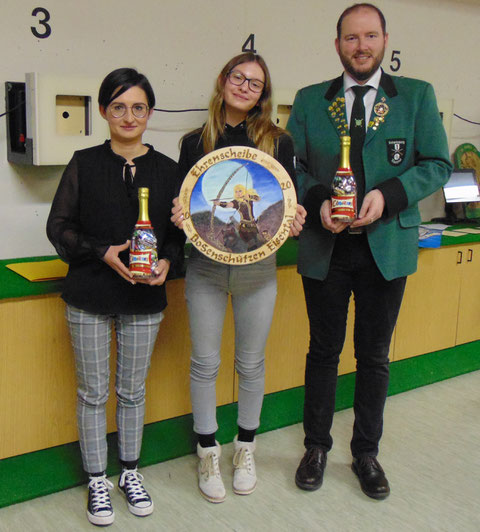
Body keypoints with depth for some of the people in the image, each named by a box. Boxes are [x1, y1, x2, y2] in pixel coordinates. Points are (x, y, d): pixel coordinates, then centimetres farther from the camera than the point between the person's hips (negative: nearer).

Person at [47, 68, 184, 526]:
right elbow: (58, 226, -1)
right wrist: (102, 252, -16)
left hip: (144, 299, 1)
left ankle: (130, 471, 32)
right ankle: (96, 481, 25)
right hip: (89, 297, -1)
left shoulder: (166, 169, 3)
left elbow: (180, 230, 9)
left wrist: (167, 260, -11)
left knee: (133, 390, 13)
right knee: (93, 392, 8)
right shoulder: (84, 164, -1)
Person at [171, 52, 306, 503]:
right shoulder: (195, 142, 4)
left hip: (258, 267, 0)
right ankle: (207, 452, 25)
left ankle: (245, 449, 31)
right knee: (205, 363, 7)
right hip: (205, 266, 0)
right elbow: (181, 203, 7)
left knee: (251, 362, 11)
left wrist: (294, 220, -15)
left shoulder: (277, 141, 3)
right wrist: (180, 216, -15)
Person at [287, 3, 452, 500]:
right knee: (323, 351, 12)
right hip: (325, 248, 1)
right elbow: (292, 166, 4)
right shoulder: (308, 100, 5)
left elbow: (437, 164, -1)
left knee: (374, 355, 11)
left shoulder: (417, 96, 3)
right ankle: (316, 447, 30)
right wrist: (318, 201, -16)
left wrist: (388, 195, -17)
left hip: (387, 247, 0)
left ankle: (366, 453, 29)